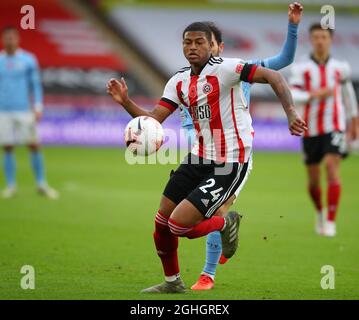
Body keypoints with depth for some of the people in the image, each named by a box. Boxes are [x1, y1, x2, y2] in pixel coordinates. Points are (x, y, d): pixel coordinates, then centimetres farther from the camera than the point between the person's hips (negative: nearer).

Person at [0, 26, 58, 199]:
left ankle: (42, 184, 6)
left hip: (25, 111, -1)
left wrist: (38, 108, -4)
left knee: (34, 146, -3)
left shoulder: (28, 60, 2)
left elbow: (36, 86, 4)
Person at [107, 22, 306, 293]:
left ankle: (225, 224, 16)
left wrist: (291, 113, -30)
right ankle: (173, 282, 33)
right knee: (162, 222, 10)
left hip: (228, 166, -7)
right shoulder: (179, 82, 6)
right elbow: (153, 120, 3)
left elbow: (274, 77, -20)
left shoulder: (224, 69, -15)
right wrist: (125, 101, -12)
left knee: (179, 225, -15)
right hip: (198, 159, 7)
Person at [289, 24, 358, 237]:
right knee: (313, 178, 7)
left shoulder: (340, 67, 4)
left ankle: (331, 221, -16)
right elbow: (292, 94, -13)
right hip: (311, 128, 1)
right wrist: (314, 94, -29)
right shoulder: (302, 67, -2)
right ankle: (320, 212, 37)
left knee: (332, 166, -19)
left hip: (335, 126, 0)